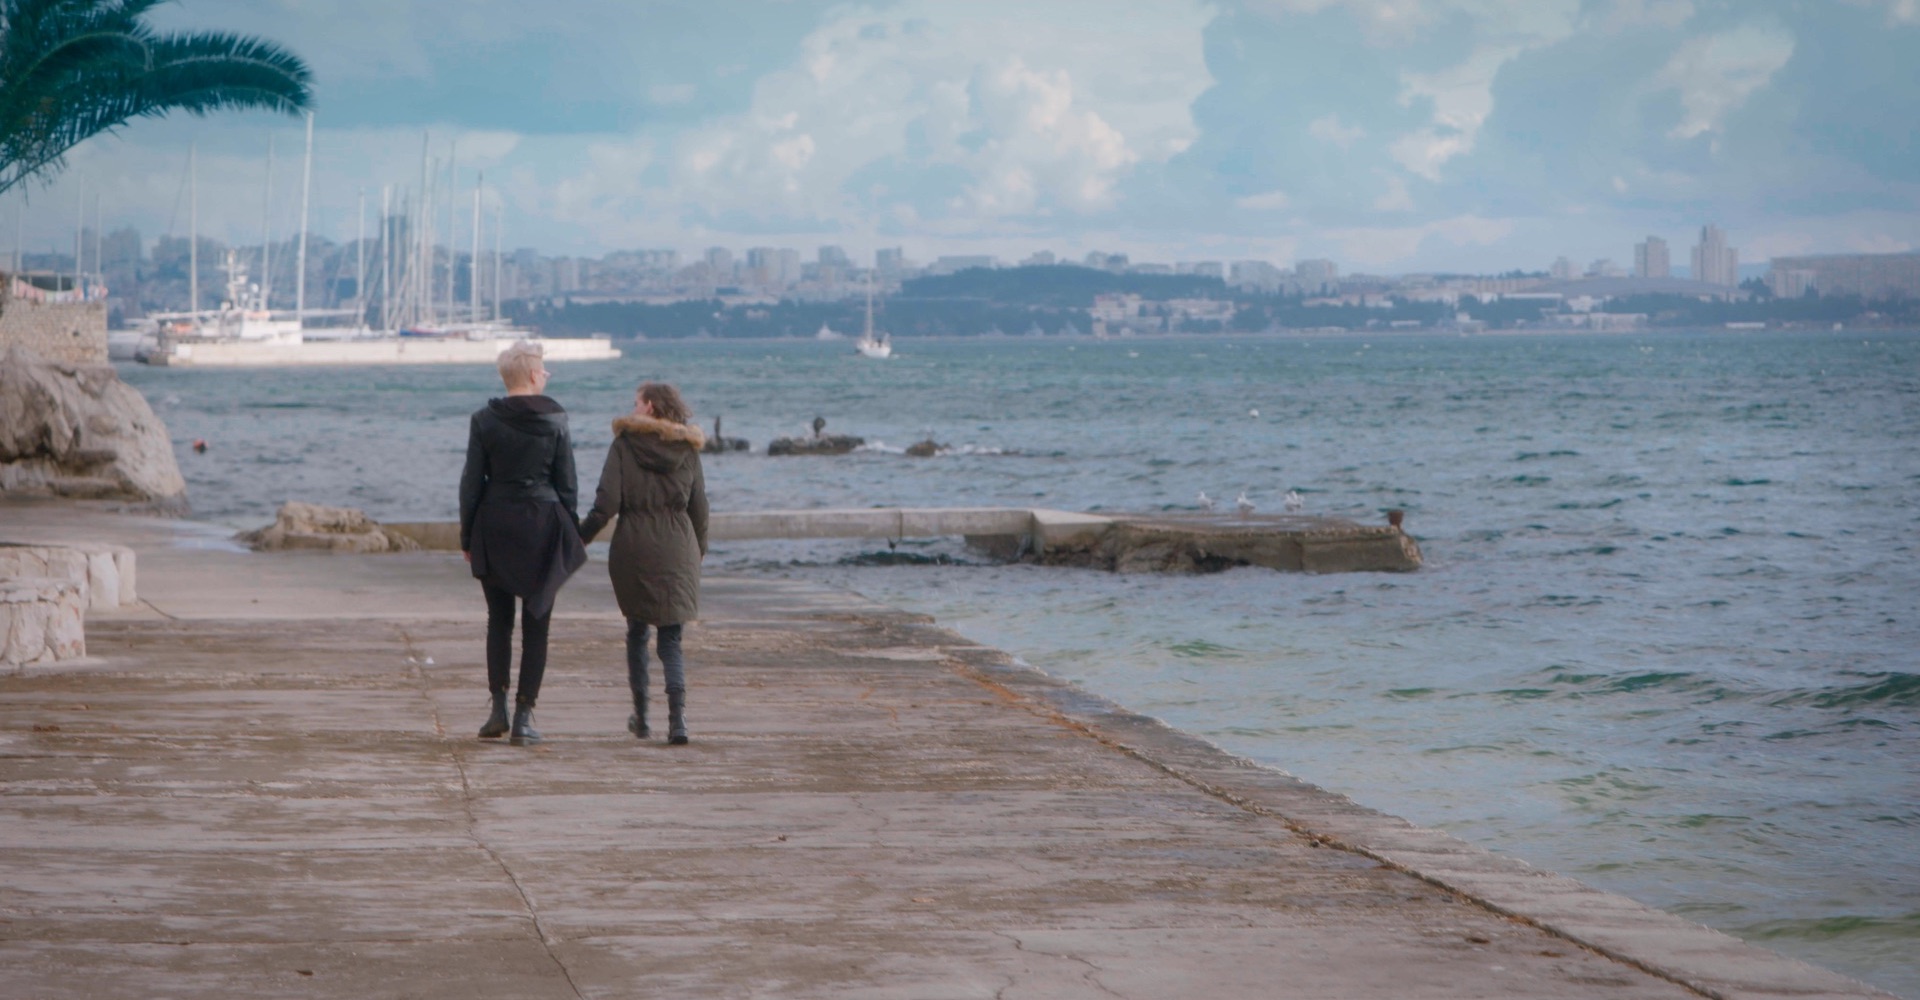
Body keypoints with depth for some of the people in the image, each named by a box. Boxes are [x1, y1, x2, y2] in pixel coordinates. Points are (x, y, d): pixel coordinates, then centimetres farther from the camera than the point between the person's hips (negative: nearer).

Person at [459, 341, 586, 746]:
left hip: (495, 526, 1)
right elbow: (568, 484, -1)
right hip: (543, 524, -1)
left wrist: (467, 536, 7)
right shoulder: (554, 420, -3)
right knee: (536, 624, 3)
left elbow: (472, 482, -1)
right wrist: (570, 536, 8)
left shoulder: (484, 420, -2)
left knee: (499, 620, 13)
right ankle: (524, 716, 0)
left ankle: (498, 709, 8)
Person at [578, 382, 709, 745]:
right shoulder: (687, 448, 4)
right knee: (671, 637, 3)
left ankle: (641, 716, 20)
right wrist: (699, 549, 20)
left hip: (634, 546, -2)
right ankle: (677, 716, -16)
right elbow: (699, 506, 7)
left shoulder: (625, 444, -5)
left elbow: (606, 503, -9)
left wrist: (580, 537, 2)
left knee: (637, 630, 15)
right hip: (677, 549, 2)